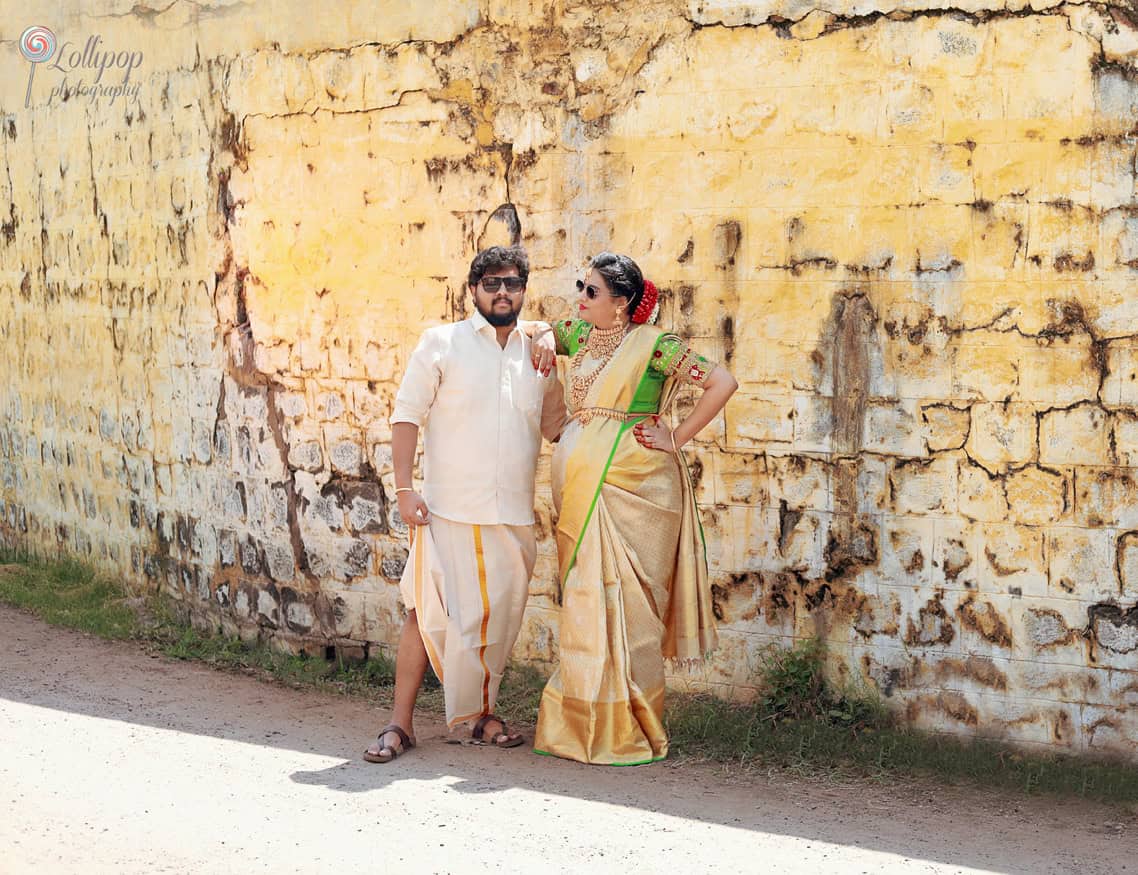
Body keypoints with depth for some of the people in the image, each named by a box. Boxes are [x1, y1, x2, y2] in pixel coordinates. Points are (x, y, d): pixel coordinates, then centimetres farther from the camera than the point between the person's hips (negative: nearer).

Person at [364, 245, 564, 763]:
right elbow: (407, 415, -1)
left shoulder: (534, 353, 13)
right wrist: (404, 488, -10)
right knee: (428, 614, -5)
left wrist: (550, 374, -2)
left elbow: (553, 428, 13)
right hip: (449, 509, -4)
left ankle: (483, 713, 24)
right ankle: (401, 723, 3)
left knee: (497, 618, 9)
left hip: (512, 516, 4)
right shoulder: (442, 342, 2)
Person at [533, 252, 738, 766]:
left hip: (632, 487, -6)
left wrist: (677, 438, -8)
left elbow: (722, 382, -11)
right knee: (586, 601, 5)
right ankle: (585, 726, 11)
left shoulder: (652, 345, -7)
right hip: (582, 487, 6)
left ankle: (625, 731, 3)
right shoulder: (579, 336, 12)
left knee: (621, 602, -5)